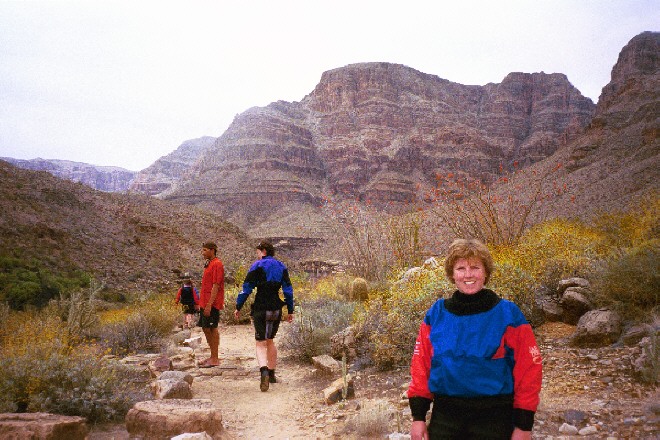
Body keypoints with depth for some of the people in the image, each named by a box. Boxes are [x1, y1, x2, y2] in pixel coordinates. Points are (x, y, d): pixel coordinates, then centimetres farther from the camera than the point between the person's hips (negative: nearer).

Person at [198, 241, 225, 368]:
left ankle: (215, 359, 4)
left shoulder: (217, 264, -14)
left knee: (212, 329, -4)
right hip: (205, 303, 10)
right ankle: (213, 357, 24)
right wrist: (202, 303, 19)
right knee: (206, 328, 14)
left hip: (211, 304, -10)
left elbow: (216, 286, -19)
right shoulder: (209, 264, 16)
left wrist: (209, 305, -22)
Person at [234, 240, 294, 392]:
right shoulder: (281, 267, 10)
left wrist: (238, 307, -1)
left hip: (260, 309, -5)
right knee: (270, 340, 21)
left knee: (261, 343, 0)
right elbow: (288, 290, 7)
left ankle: (264, 370, -25)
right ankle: (272, 374, 25)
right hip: (276, 309, 5)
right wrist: (290, 310, 11)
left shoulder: (257, 266, -5)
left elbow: (246, 288, -8)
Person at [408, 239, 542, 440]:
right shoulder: (436, 314, 1)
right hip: (444, 418, 2)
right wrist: (418, 416, 3)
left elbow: (528, 369, -5)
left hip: (493, 419, -2)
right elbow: (421, 364, 5)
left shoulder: (508, 314, -7)